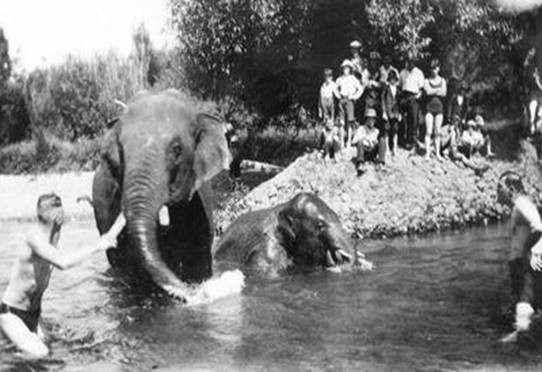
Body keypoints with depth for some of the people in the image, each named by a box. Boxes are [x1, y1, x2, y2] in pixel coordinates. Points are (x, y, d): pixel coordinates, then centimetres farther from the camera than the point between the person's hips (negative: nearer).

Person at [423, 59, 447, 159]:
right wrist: (438, 90, -8)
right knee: (429, 131, -9)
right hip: (429, 107, -2)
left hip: (439, 108, 2)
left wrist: (433, 91, -11)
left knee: (437, 132, 2)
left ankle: (437, 153, 5)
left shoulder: (442, 80, 11)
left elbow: (444, 93, -3)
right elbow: (428, 91, -12)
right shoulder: (427, 80, 5)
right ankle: (427, 153, -10)